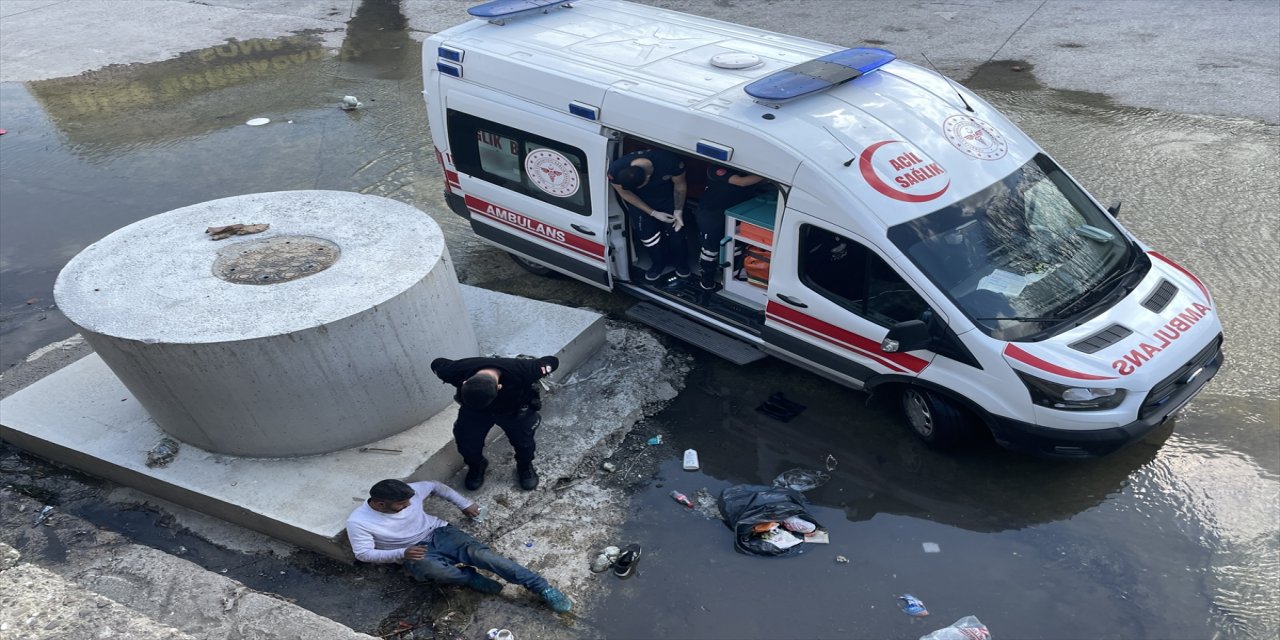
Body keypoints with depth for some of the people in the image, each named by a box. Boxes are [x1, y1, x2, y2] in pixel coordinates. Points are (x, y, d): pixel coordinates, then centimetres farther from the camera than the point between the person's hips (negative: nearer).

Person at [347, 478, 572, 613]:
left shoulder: (410, 491, -9)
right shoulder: (358, 522, -17)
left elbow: (436, 486, 10)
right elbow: (363, 554, -13)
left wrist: (464, 504, 9)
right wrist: (402, 554, -25)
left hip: (439, 533, 2)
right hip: (414, 551, -2)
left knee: (480, 553, -26)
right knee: (433, 569, -41)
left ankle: (543, 588, -30)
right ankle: (471, 578, -11)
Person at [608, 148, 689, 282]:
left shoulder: (670, 162, -39)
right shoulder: (616, 171, -35)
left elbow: (680, 185, -16)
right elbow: (625, 194, -16)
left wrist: (678, 211, -14)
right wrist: (653, 213, -16)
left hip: (667, 196, 0)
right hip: (638, 199, 0)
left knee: (675, 228, -4)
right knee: (647, 233, -6)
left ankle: (681, 263, 25)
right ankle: (659, 263, 23)